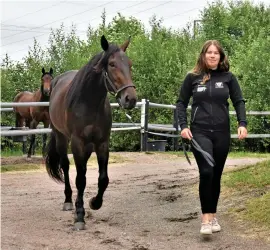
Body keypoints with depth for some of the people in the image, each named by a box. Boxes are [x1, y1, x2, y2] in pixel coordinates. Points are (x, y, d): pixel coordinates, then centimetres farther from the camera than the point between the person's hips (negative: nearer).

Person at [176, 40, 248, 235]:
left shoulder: (228, 77, 3)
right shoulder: (192, 78, 1)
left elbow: (239, 101, 5)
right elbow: (181, 103, 6)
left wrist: (242, 123, -10)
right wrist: (183, 126, -6)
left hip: (222, 133, 2)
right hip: (199, 132, -2)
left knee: (216, 175, 9)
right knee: (206, 172, -16)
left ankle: (213, 215, 22)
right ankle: (206, 218, -12)